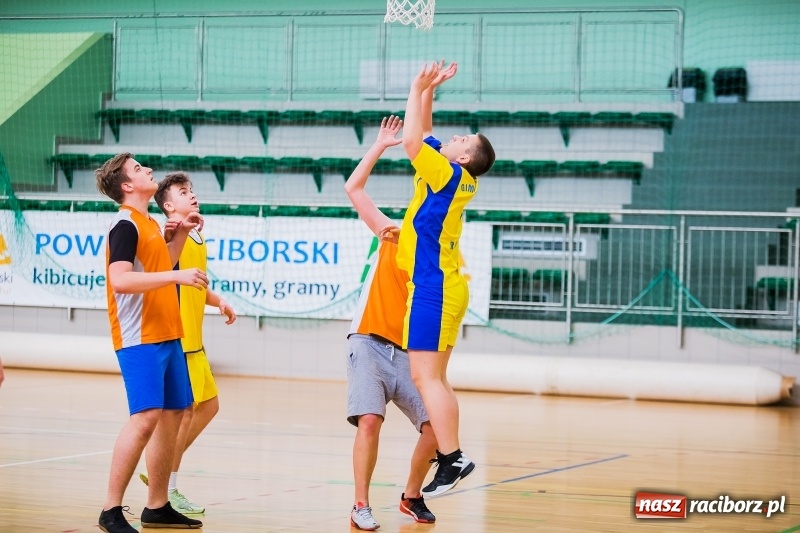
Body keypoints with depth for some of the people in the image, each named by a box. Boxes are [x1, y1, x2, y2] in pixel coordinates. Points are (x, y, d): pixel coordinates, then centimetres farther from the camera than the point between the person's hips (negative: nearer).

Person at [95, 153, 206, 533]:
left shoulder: (149, 224, 17)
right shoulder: (125, 225, -11)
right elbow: (120, 280, -23)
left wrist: (181, 234, 19)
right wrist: (177, 276, -28)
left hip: (166, 335, 10)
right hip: (140, 337, -10)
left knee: (173, 415, 10)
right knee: (146, 416, -17)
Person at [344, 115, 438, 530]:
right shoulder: (392, 237, 7)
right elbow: (353, 188, 8)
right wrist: (380, 146, 6)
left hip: (408, 353, 2)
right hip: (370, 344, -2)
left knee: (435, 425, -6)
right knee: (369, 421, -20)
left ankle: (411, 496, 17)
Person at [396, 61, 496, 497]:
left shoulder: (450, 175, -10)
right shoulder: (453, 179, 13)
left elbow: (412, 141, -19)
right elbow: (422, 138, 24)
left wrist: (418, 89, -10)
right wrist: (427, 90, 19)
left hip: (433, 289, -10)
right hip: (442, 287, 10)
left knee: (426, 376, -13)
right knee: (433, 378, 10)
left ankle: (452, 457, -17)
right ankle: (449, 455, 8)